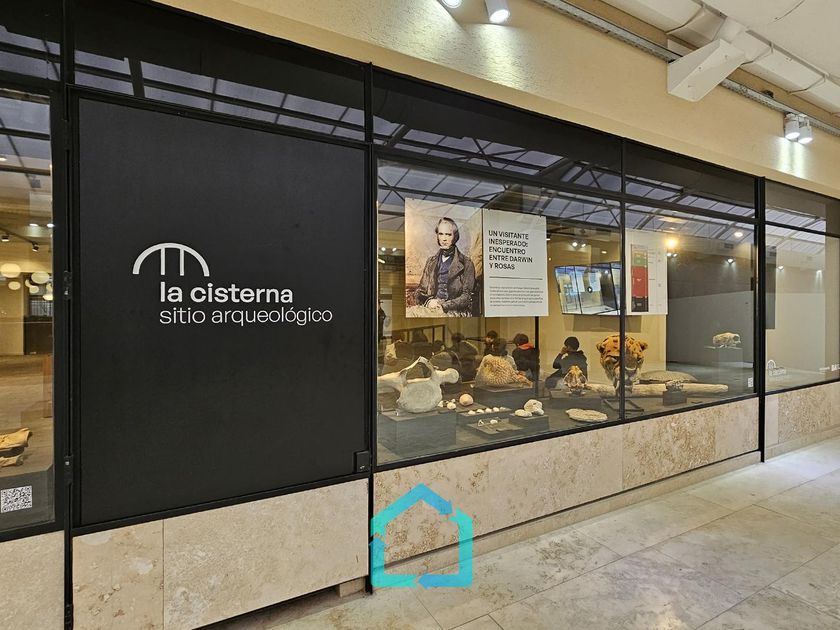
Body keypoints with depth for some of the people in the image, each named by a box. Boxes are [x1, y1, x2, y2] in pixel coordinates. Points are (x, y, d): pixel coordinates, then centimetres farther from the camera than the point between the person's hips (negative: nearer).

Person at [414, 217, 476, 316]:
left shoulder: (466, 264, 5)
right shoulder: (431, 262, 18)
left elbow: (467, 297, -1)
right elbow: (419, 291, 15)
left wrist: (444, 305, -13)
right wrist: (428, 302, -7)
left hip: (456, 311, -3)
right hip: (431, 309, 3)